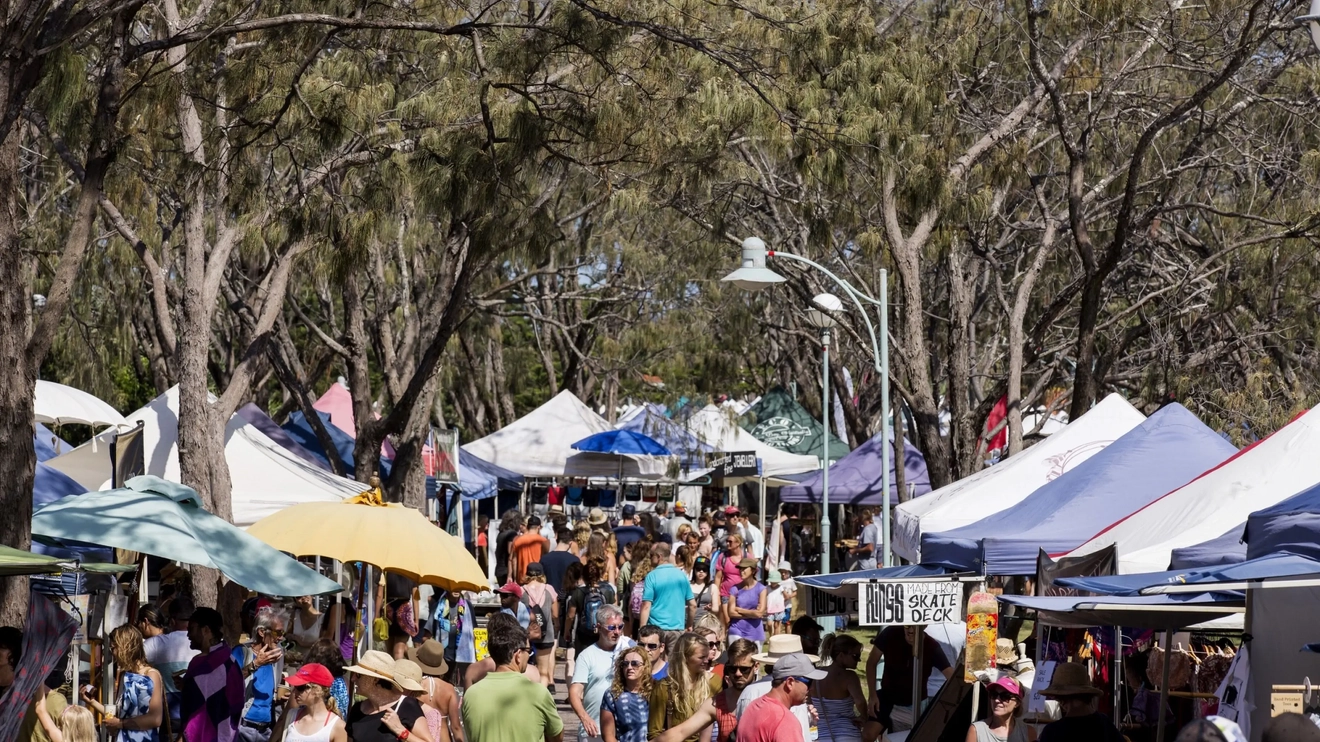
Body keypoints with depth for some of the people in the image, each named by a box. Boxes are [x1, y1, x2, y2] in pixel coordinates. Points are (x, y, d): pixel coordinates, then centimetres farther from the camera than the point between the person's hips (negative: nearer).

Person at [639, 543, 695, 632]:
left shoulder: (652, 577, -7)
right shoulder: (681, 575, 7)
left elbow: (646, 607, -11)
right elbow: (693, 605, 10)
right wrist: (688, 626, 22)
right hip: (678, 629, 4)